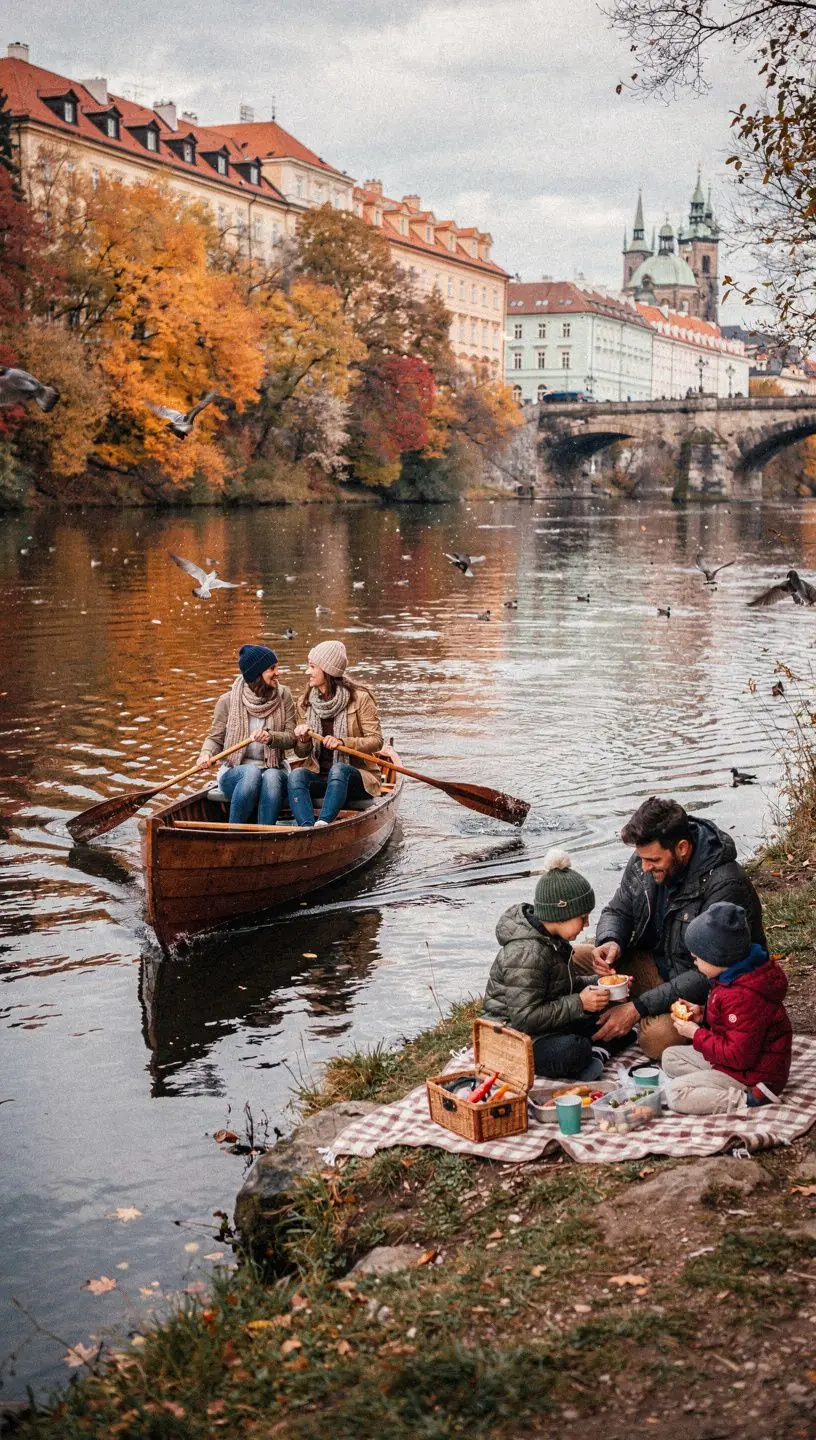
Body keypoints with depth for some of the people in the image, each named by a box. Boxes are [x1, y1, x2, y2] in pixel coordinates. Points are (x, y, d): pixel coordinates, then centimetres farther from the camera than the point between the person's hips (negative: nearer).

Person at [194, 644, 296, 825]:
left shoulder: (283, 696, 3)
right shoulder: (229, 700, -1)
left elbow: (291, 737, -2)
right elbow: (215, 738, 5)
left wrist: (270, 737, -23)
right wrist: (206, 754, -17)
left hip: (273, 770, 1)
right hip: (235, 773, -1)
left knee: (271, 777, -35)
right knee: (252, 772, -36)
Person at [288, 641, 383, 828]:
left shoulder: (359, 698, -3)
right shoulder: (305, 702, 10)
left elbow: (376, 740, -7)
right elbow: (301, 753, 12)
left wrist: (343, 742, -23)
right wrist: (303, 740, -12)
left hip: (354, 778, -3)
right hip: (319, 776, 3)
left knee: (338, 769, -36)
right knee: (296, 774, -29)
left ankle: (323, 824, -52)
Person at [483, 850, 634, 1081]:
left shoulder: (551, 938, 4)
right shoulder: (527, 953, -26)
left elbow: (566, 984, 18)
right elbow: (525, 1018, -28)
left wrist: (598, 983, 0)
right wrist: (579, 1003, -26)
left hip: (550, 1024, 10)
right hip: (514, 1035, -10)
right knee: (574, 1051, -36)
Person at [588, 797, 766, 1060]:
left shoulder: (725, 887, -29)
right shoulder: (647, 858, -9)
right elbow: (617, 911, 7)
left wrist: (639, 1007, -31)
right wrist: (610, 942, -19)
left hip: (707, 990, -6)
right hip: (654, 962, 7)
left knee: (657, 1038, -35)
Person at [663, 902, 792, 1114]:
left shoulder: (743, 997, -31)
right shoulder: (733, 977, 2)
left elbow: (738, 1056, -30)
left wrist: (696, 1034, -19)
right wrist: (703, 1014, 3)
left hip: (751, 1073, -11)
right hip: (731, 1057, 11)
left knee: (675, 1094, -19)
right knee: (671, 1057, 14)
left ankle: (747, 1100, -20)